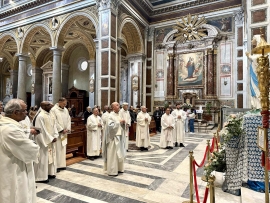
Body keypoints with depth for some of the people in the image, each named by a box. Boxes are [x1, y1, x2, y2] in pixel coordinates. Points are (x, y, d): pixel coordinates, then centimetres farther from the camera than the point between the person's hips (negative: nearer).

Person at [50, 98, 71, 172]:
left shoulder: (66, 110, 12)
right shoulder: (54, 110, -9)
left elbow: (68, 119, 12)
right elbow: (54, 122, -15)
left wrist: (68, 129, -2)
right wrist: (61, 130, -15)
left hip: (64, 133, 7)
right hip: (57, 133, -7)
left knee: (63, 149, 10)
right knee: (57, 149, -4)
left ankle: (62, 164, 19)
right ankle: (56, 166, 5)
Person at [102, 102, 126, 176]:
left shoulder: (118, 115, 11)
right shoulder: (111, 116, -13)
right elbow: (110, 126, -24)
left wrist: (123, 123, -2)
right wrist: (118, 122, -20)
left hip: (119, 136, 9)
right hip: (113, 137, -9)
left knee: (120, 153, 15)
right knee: (113, 154, -2)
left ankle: (119, 168, 28)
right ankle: (112, 171, 9)